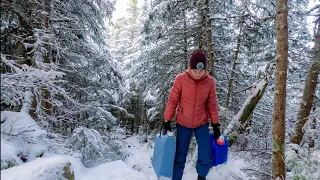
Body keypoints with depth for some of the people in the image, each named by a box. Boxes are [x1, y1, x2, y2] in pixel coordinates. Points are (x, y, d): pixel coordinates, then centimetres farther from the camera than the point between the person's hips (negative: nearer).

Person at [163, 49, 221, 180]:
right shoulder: (180, 79, -16)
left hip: (202, 124, 1)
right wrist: (167, 120, -6)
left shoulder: (210, 81, -11)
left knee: (206, 158, 2)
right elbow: (172, 101, -8)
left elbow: (212, 104, -1)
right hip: (183, 124, -1)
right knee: (179, 157, 9)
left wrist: (216, 124, 2)